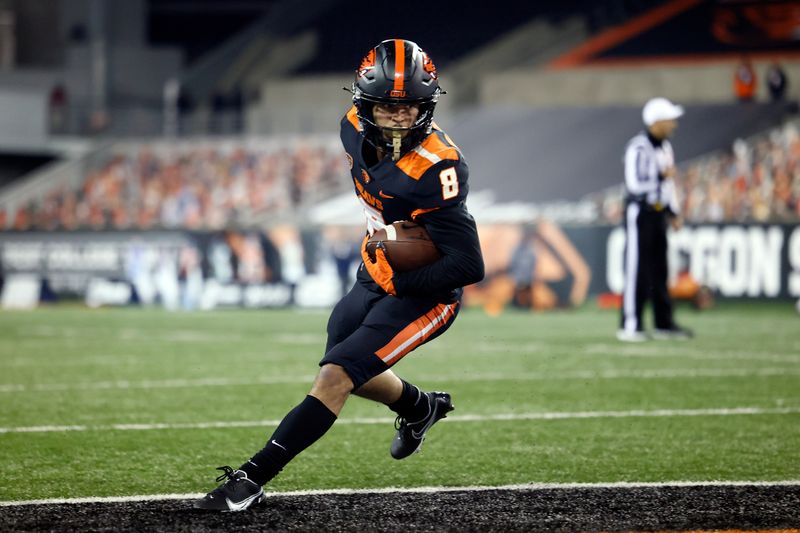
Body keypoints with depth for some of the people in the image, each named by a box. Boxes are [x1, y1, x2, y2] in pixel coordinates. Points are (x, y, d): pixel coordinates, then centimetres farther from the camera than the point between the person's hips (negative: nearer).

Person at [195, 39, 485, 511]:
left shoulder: (435, 169, -31)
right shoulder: (357, 128, -10)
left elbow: (469, 266, -32)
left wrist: (399, 284, -23)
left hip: (422, 294, -9)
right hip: (376, 277, 9)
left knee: (335, 378, -19)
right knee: (350, 373, 26)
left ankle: (253, 479, -16)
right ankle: (422, 408, 54)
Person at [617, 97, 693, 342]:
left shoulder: (665, 147, 13)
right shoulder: (638, 148, -16)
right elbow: (635, 184, -23)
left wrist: (673, 212, 17)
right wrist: (662, 177, -15)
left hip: (658, 212, 9)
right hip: (640, 212, -9)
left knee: (659, 270, 12)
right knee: (637, 270, -7)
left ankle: (664, 324, 17)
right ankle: (630, 325, -5)